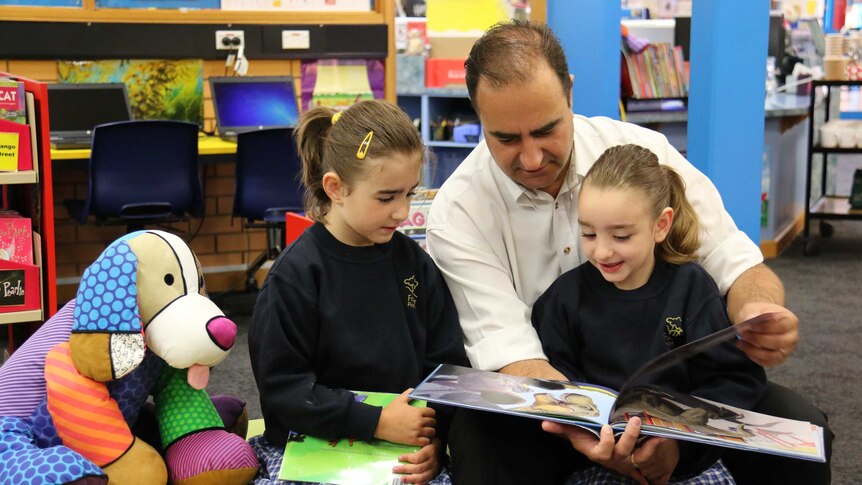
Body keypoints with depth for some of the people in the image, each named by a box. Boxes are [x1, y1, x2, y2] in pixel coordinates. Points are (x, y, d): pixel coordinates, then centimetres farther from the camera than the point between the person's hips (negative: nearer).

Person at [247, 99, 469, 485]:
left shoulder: (414, 263, 4)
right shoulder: (295, 274, -9)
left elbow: (448, 364, 6)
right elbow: (281, 385, -12)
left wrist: (435, 438, -11)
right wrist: (377, 422, -18)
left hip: (408, 452, 3)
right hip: (312, 445, -2)